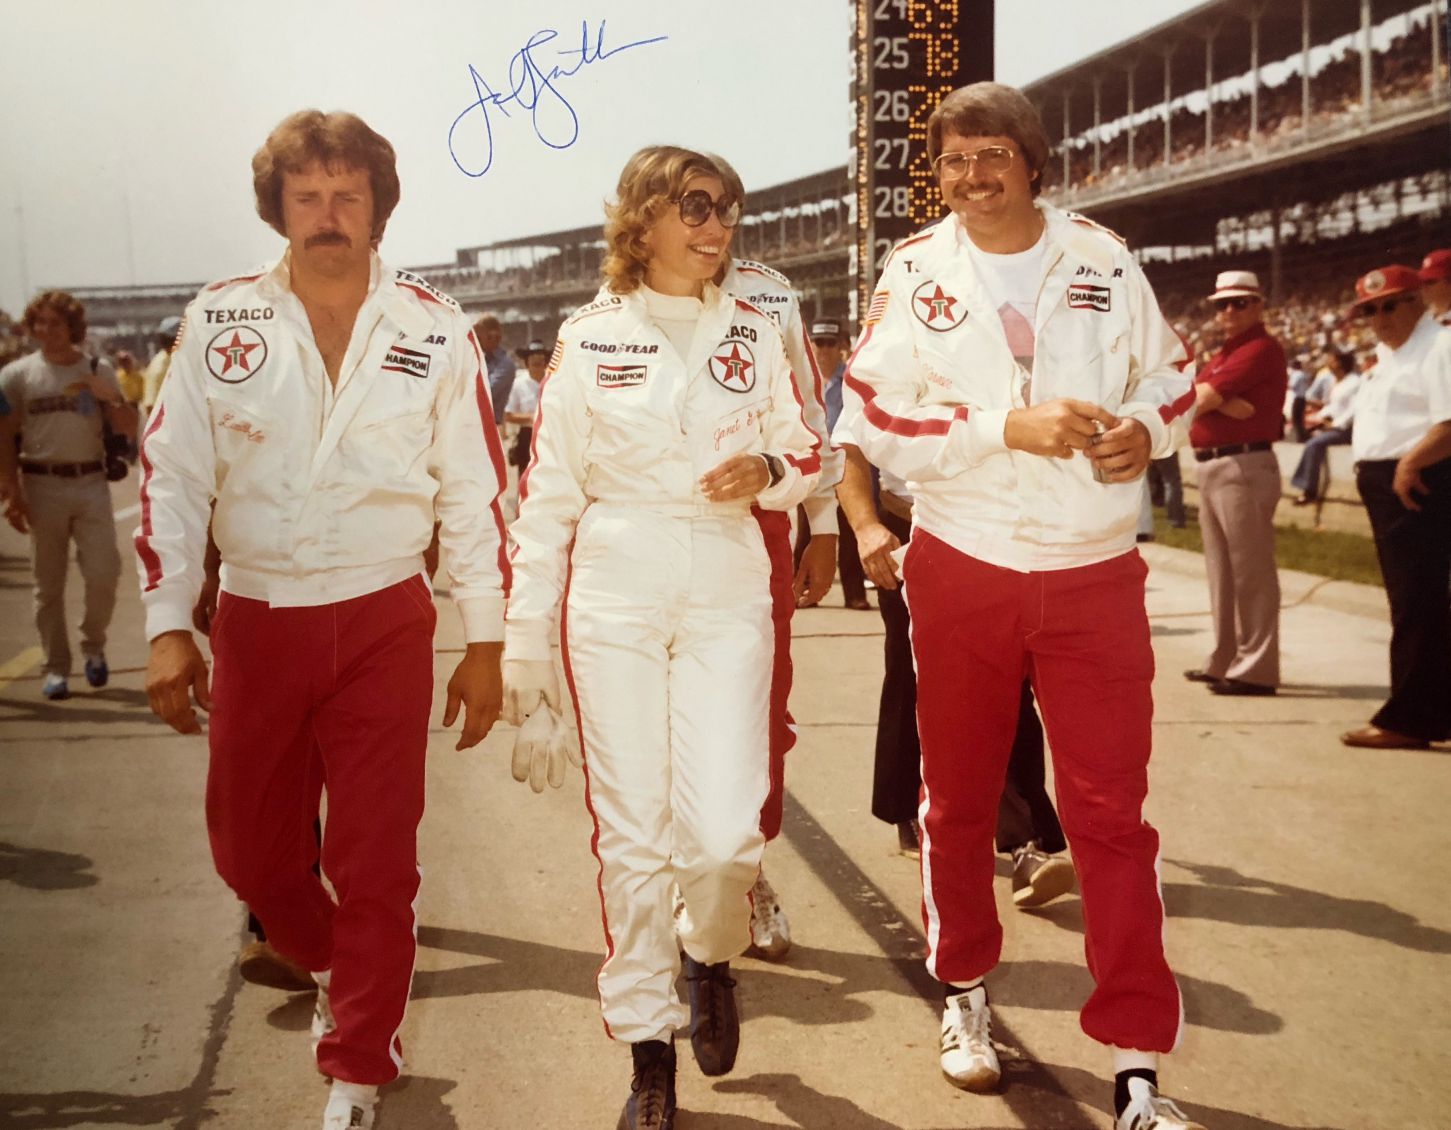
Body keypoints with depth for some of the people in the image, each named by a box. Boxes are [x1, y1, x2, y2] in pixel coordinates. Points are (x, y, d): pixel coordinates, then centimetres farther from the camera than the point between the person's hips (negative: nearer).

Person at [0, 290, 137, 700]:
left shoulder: (99, 372, 8)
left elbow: (129, 429, 8)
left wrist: (112, 398, -12)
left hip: (91, 482, 1)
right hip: (41, 485, -1)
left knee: (104, 573, -5)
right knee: (48, 583, 3)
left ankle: (93, 646, 19)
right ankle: (55, 668, 11)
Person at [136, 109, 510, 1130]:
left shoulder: (435, 332, -1)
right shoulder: (221, 322, 1)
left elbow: (477, 495, 2)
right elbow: (172, 478, 2)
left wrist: (485, 646, 1)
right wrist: (168, 626, -5)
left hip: (384, 624, -2)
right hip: (255, 624, 2)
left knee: (376, 862, 1)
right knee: (250, 852, 12)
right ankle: (332, 965, 44)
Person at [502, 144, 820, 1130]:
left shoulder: (755, 332, 9)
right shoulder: (589, 339, 4)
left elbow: (809, 455, 15)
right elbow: (548, 491, 5)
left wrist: (768, 471, -9)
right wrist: (526, 636, 2)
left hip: (728, 597, 1)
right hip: (614, 603, -1)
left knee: (726, 829, -9)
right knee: (630, 832, 1)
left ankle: (710, 953, 26)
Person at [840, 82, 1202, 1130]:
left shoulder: (1101, 256, 2)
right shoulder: (917, 270, -1)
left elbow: (1172, 373, 11)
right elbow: (876, 418, -8)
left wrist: (1147, 426, -12)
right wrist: (1011, 427, -20)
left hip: (1095, 573, 0)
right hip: (962, 569, 0)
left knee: (1112, 809, -3)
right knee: (960, 799, 14)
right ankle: (965, 987, 36)